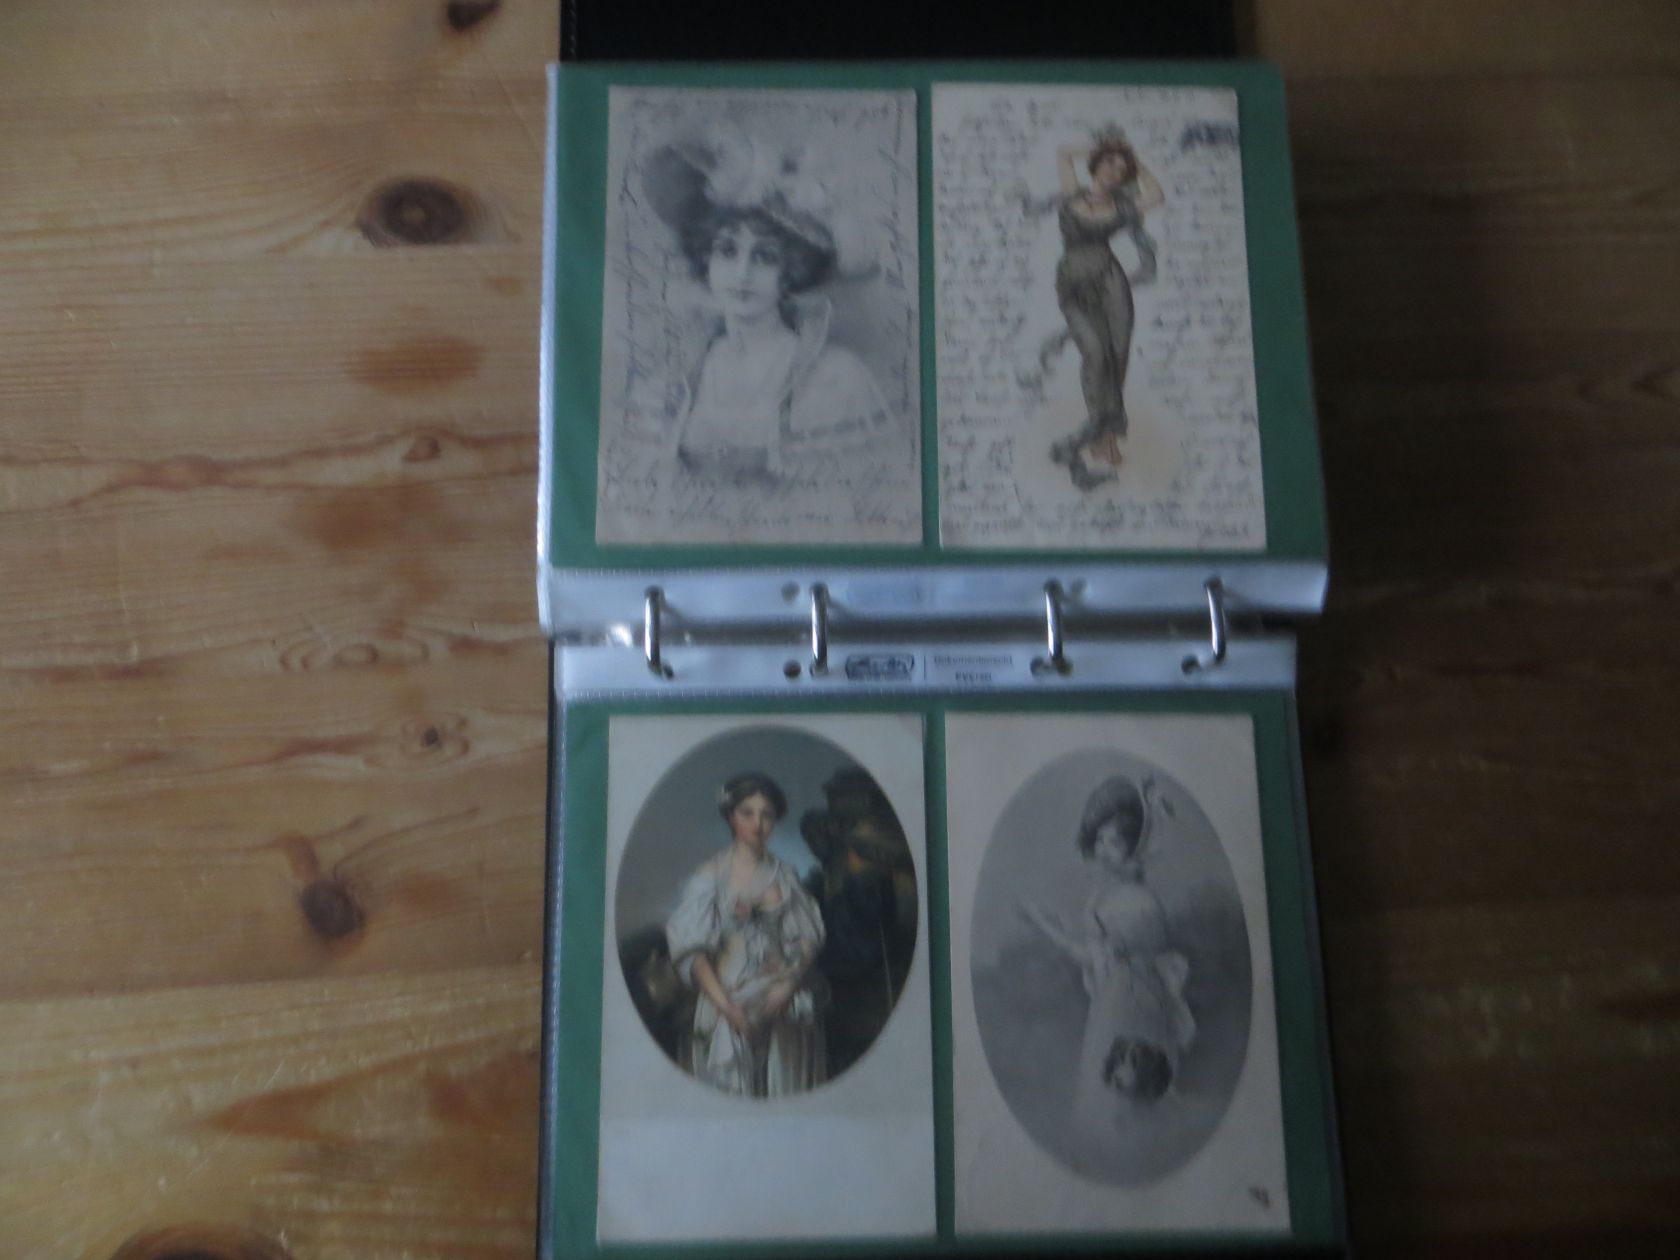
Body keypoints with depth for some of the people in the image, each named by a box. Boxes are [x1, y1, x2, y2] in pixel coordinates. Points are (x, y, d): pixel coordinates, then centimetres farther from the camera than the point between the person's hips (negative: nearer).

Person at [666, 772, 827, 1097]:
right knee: (730, 1087, -5)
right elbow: (691, 951, -7)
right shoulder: (710, 876, -2)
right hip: (729, 1003, -3)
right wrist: (726, 1005, -17)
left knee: (784, 1088, 1)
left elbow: (808, 936, 6)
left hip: (782, 1005, 3)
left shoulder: (785, 874, 8)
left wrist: (788, 984, -11)